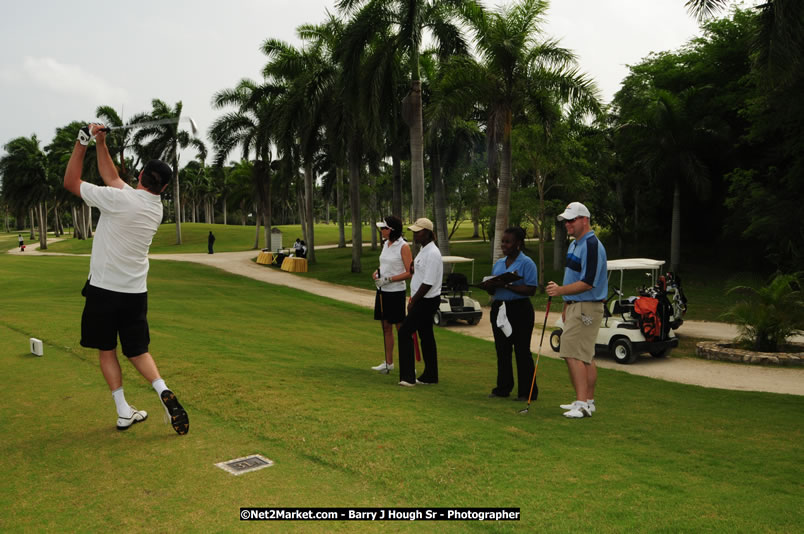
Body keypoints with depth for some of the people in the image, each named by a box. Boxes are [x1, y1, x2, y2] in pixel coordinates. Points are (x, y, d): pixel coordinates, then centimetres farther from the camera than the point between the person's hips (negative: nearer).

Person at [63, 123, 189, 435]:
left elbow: (70, 182, -2)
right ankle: (163, 391, -11)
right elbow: (111, 178, 16)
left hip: (104, 291, -4)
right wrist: (101, 143, 17)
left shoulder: (120, 199, -15)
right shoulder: (156, 208, 4)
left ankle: (124, 412, 9)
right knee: (137, 350, 14)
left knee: (106, 351, 11)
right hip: (136, 292, 4)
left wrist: (83, 141, 2)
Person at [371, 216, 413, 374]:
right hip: (382, 291, 7)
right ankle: (388, 363, 23)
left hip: (396, 291, -7)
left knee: (401, 328, 0)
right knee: (386, 327, 12)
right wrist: (377, 272, 1)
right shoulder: (386, 244, 10)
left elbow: (409, 272, -16)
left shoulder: (403, 247, -12)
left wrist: (388, 279, -19)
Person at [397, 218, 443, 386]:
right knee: (426, 336, 14)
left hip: (427, 301, -10)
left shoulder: (432, 253, -19)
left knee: (405, 332, -9)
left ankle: (408, 377, -4)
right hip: (423, 300, 10)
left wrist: (413, 301, -15)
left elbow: (427, 283, -22)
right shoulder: (424, 249, 12)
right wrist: (413, 300, 14)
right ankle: (430, 376, 23)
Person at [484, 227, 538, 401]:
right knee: (502, 350, 11)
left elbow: (531, 289, -16)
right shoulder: (498, 263, 16)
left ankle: (527, 391, 6)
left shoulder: (527, 263, -6)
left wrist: (508, 286, -23)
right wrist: (490, 286, -7)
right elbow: (492, 289, 17)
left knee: (522, 351, -1)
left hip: (519, 309, -7)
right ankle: (503, 388, 21)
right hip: (499, 308, 7)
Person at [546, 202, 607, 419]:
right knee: (586, 357, 12)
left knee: (573, 354, -14)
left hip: (586, 309, -10)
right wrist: (566, 307, 22)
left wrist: (560, 290, -22)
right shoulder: (575, 244, 16)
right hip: (576, 306, 10)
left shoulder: (592, 246, -16)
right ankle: (588, 401, 18)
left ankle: (582, 403, -13)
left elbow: (588, 283, -22)